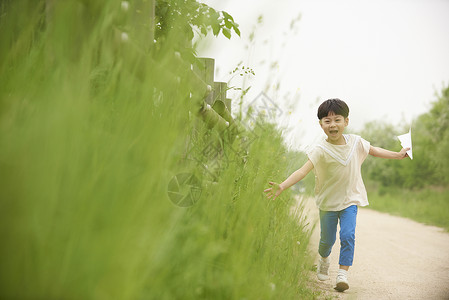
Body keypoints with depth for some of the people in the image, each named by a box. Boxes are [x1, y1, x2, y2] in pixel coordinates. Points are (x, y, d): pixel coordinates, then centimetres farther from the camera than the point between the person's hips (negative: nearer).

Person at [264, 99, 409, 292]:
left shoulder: (355, 142, -7)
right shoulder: (321, 150, -22)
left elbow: (374, 151, 14)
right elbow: (303, 170, -33)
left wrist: (398, 155, 17)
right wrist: (282, 186, -48)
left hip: (350, 199, 2)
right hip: (328, 202, -2)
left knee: (348, 235, -15)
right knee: (327, 239, 12)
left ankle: (343, 274, -6)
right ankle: (323, 259, 45)